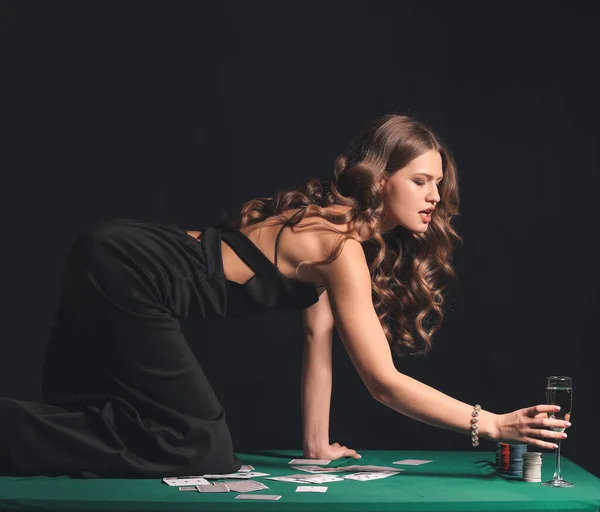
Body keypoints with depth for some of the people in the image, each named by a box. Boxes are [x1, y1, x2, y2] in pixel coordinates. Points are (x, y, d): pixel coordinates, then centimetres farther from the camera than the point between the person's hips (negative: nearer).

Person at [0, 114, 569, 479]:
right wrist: (493, 425, -16)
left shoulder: (332, 217, 11)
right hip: (132, 273, -10)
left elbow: (318, 333, 12)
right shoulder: (343, 245, -16)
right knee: (200, 451, -10)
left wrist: (317, 444, 12)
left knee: (92, 419, 16)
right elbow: (384, 381, -16)